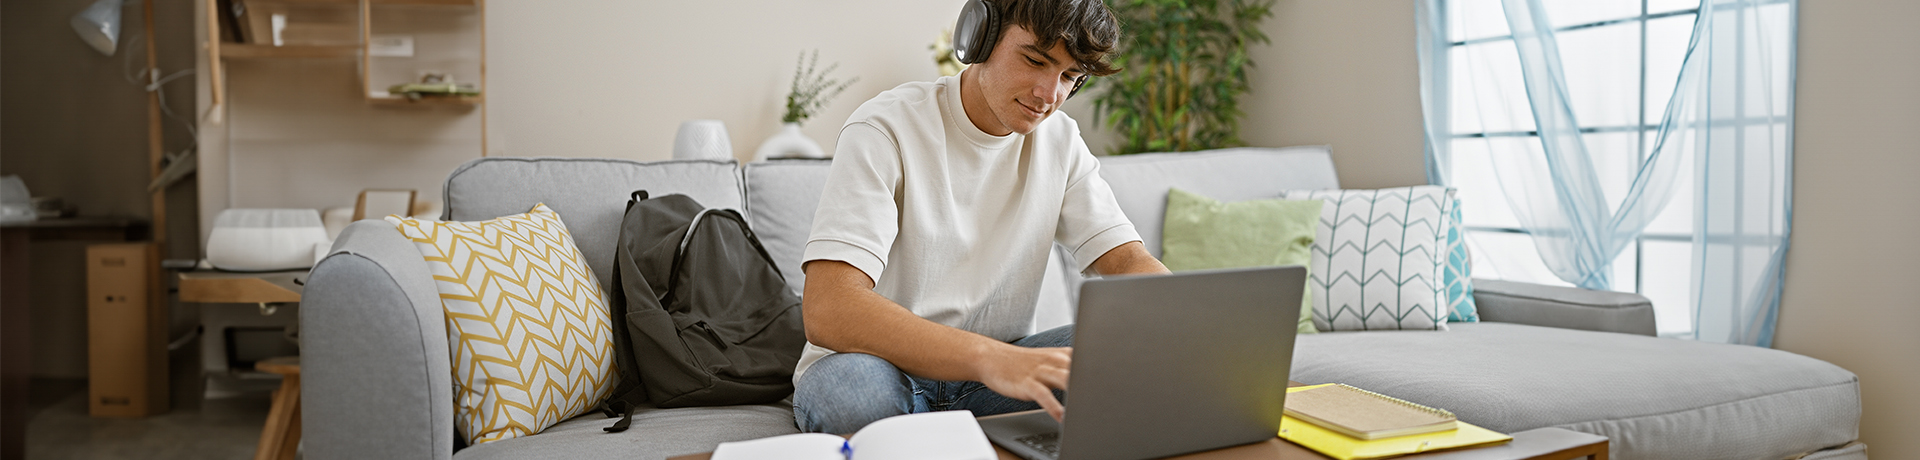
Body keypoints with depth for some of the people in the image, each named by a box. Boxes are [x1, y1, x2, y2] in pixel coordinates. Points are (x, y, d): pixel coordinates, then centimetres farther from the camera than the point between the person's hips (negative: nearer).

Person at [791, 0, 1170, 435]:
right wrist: (990, 359, -47)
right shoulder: (886, 131, -18)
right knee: (851, 384, -39)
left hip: (999, 366, 5)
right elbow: (826, 309, -32)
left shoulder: (1060, 140, 2)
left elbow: (1129, 262, -3)